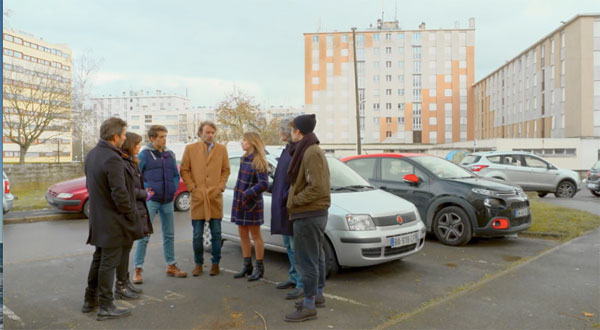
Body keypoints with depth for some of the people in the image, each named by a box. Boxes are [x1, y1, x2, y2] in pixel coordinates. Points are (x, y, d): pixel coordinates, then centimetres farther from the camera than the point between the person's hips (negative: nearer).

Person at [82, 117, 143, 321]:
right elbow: (119, 193, -24)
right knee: (108, 263, 1)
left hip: (97, 217, 9)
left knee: (99, 259, 20)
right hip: (112, 220, -9)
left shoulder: (91, 155, 7)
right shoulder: (113, 159, -23)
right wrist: (131, 214, -11)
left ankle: (90, 301, 31)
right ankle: (105, 307, 12)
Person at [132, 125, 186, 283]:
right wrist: (145, 189, -13)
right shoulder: (144, 155, -5)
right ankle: (138, 270, 4)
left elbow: (176, 175, 15)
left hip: (168, 201, 5)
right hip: (151, 200, -5)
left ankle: (171, 266, 23)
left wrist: (174, 188, 1)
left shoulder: (170, 155, 9)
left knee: (169, 235, 12)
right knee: (144, 235, -4)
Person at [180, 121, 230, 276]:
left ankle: (215, 263, 18)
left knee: (216, 234, 6)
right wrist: (192, 187, -4)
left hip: (215, 198, 1)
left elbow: (226, 170, 10)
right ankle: (198, 263, 20)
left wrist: (220, 187, -1)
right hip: (198, 198, 0)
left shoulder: (221, 149, 7)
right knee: (197, 235, 5)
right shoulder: (190, 148, 5)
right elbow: (184, 170, 5)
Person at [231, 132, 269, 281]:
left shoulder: (259, 162, -14)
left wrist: (247, 194, -19)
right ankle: (247, 266, 25)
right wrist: (238, 196, 8)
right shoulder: (244, 159, 8)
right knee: (243, 235, 13)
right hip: (239, 202, 7)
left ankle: (259, 267, 14)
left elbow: (264, 184, -22)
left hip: (251, 204, -7)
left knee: (255, 235, 3)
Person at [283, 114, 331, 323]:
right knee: (315, 256, 18)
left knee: (306, 260, -4)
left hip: (308, 214, -11)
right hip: (315, 213, 11)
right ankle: (318, 295, 31)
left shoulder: (311, 152, -19)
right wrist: (295, 198, 8)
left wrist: (293, 201, -15)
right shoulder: (311, 150, 13)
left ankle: (309, 306, 5)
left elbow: (317, 188, -26)